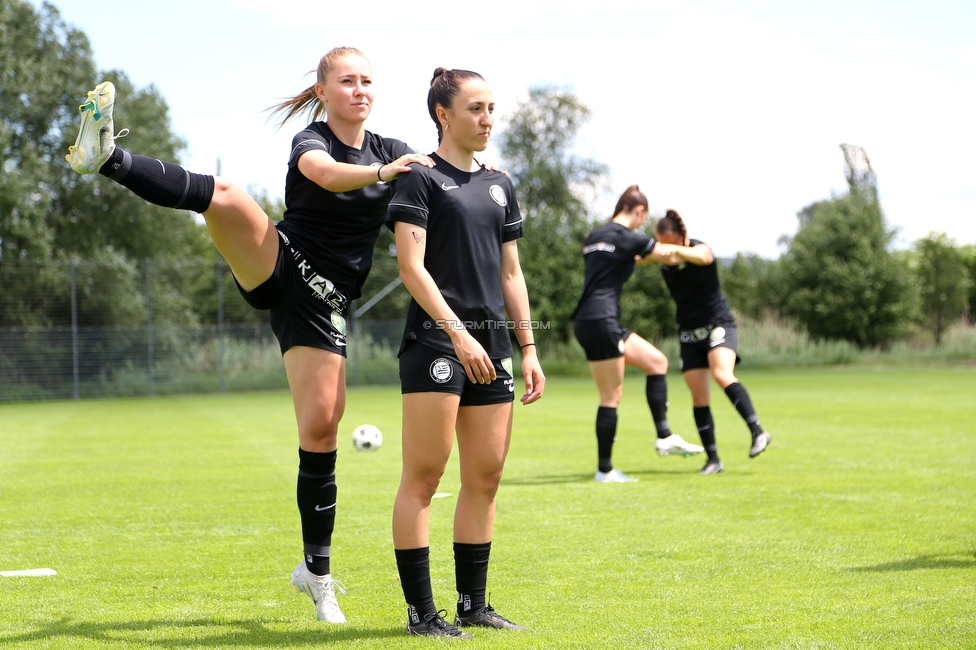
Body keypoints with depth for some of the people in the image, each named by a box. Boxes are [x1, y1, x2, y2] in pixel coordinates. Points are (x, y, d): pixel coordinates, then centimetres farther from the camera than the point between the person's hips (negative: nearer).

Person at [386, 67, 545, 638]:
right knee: (424, 476, -7)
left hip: (492, 346, 7)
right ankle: (421, 610, -3)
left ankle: (473, 603, 15)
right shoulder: (421, 178, -2)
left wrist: (528, 348, 14)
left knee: (486, 477, 7)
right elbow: (411, 265, -11)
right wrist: (459, 334, -18)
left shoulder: (500, 186, 18)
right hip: (436, 343, -7)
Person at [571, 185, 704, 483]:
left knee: (657, 361, 14)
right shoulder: (628, 238, -9)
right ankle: (605, 470, 2)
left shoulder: (596, 235, 15)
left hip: (589, 321, 9)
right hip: (600, 322, -9)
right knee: (611, 396, -3)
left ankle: (664, 437, 13)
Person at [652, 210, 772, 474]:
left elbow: (701, 256, -36)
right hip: (689, 331, 5)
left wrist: (676, 250, -56)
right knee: (698, 396, -1)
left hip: (718, 324, -5)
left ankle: (758, 432, -31)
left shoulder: (700, 249, -14)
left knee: (722, 373, -30)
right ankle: (713, 460, 4)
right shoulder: (663, 258, 2)